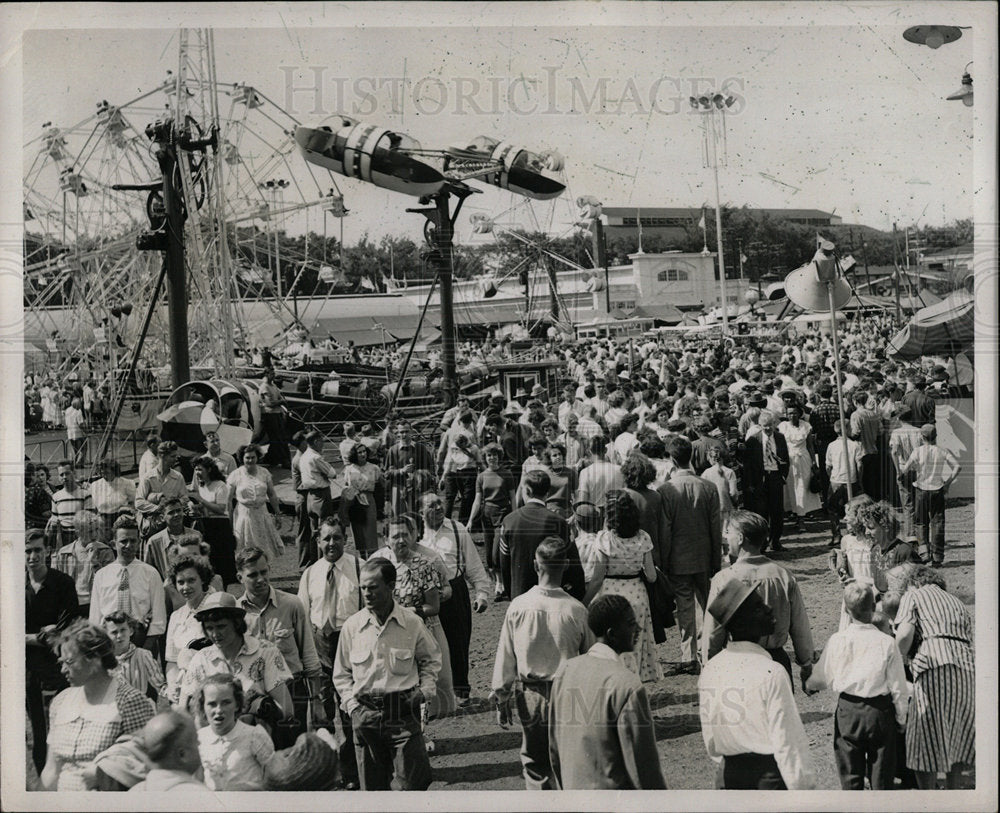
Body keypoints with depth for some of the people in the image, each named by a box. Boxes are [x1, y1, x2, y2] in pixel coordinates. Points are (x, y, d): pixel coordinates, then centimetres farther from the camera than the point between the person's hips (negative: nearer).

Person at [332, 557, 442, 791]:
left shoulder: (412, 623, -2)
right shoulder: (352, 626, 0)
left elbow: (431, 659, 15)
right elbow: (341, 673, 12)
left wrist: (425, 690, 2)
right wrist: (351, 704, 0)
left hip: (403, 712, -1)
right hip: (365, 714, 1)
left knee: (410, 784, -4)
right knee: (372, 785, 7)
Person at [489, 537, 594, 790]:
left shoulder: (518, 606, -11)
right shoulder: (576, 610, -14)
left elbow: (505, 656, -2)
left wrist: (501, 697, 10)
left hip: (530, 696, 1)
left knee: (534, 762, 16)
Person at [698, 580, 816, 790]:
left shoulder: (709, 669, 0)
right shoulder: (771, 673, -19)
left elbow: (710, 740, 8)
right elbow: (787, 740, -17)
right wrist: (802, 785, -9)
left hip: (729, 776, 6)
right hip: (770, 776, -6)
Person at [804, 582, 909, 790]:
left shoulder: (837, 640, -8)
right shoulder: (887, 642, -12)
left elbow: (822, 678, 5)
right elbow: (898, 687, -7)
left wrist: (806, 685, 27)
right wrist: (901, 718, 8)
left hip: (848, 712, 1)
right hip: (880, 711, -1)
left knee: (850, 775, 11)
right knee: (881, 775, 11)